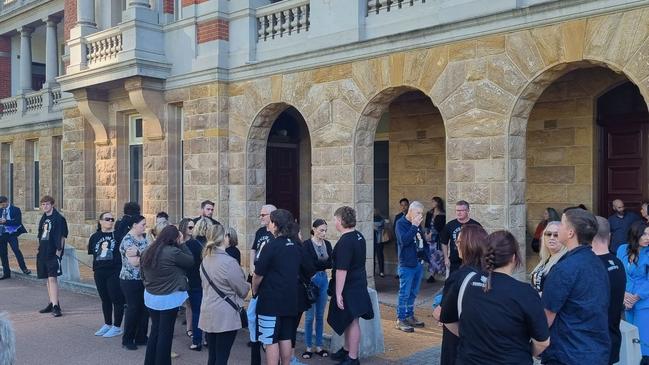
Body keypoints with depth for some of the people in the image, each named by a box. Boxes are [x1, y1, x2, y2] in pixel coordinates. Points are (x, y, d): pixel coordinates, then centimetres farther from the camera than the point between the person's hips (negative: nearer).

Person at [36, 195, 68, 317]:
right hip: (43, 253, 8)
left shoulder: (59, 219, -9)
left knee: (52, 278, -14)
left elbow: (62, 237, -11)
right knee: (48, 279, 14)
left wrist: (58, 252, -15)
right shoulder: (43, 218, 14)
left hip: (53, 253, -8)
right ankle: (52, 303, 24)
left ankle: (56, 306, -15)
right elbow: (40, 236, 20)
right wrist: (40, 250, 14)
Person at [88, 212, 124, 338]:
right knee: (105, 299, 16)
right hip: (99, 273, 5)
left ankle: (117, 327, 11)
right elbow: (92, 253, 15)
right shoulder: (95, 236, 8)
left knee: (117, 299, 1)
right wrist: (95, 266, 9)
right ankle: (107, 324, 29)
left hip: (115, 272, -5)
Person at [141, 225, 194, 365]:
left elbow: (143, 273, 12)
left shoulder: (147, 251, 2)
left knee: (155, 330, 19)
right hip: (169, 298, -7)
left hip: (151, 296, 7)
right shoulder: (173, 252, -21)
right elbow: (191, 261, -8)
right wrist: (182, 244, -4)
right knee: (165, 333, 5)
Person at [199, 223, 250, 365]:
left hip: (208, 314, 7)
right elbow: (243, 290, -10)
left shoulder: (206, 259, 6)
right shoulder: (229, 261, -18)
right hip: (225, 316, -7)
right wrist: (248, 285, 12)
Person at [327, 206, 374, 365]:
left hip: (349, 288, -10)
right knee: (348, 320, 21)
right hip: (358, 284, 10)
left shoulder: (345, 242, -23)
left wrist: (338, 293, -23)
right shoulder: (359, 236, 7)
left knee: (351, 321, 0)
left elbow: (342, 270, -25)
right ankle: (347, 350, 35)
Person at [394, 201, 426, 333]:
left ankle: (410, 316, 26)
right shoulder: (401, 223, -9)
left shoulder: (417, 224, 11)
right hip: (406, 264, -7)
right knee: (405, 293, -3)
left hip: (418, 263, 7)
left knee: (414, 292, 14)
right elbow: (404, 240, -23)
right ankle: (400, 319, 4)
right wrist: (414, 226, -21)